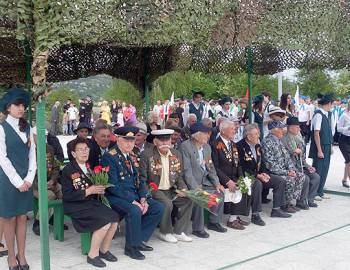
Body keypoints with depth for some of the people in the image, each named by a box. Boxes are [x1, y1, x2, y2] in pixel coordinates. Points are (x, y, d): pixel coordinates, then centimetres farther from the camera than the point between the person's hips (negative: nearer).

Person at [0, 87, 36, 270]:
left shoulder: (27, 128, 8)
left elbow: (32, 154, 7)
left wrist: (29, 178, -4)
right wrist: (17, 181, -14)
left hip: (25, 180, 5)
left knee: (22, 217, 10)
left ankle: (22, 255, 20)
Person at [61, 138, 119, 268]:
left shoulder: (90, 167, 12)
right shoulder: (68, 170, -7)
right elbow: (67, 196, -13)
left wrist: (100, 189, 2)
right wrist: (88, 191, -19)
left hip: (92, 202, 6)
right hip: (76, 206, -6)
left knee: (114, 218, -18)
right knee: (105, 222, -26)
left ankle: (104, 250, 2)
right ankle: (92, 255, -8)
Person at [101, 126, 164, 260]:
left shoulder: (132, 156, 12)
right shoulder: (109, 157, -12)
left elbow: (139, 180, 13)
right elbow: (113, 186, -19)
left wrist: (143, 198, -5)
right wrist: (132, 201, -23)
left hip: (135, 195, 8)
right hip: (116, 197, -8)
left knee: (159, 208, -7)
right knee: (135, 211, -33)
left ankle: (139, 239, 6)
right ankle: (131, 247, -11)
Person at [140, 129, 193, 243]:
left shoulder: (177, 155, 7)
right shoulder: (147, 154, -8)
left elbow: (179, 177, 13)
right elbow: (142, 178, -8)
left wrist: (183, 189, -5)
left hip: (171, 190, 5)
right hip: (154, 190, -5)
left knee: (188, 200, -15)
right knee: (167, 203, -29)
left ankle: (178, 231, 1)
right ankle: (165, 233, -5)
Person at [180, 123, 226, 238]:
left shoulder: (207, 147, 8)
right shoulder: (185, 146, -16)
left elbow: (211, 167, 13)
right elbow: (187, 170, -21)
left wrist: (217, 183, -1)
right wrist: (195, 188, -28)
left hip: (204, 180, 8)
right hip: (191, 182, -7)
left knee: (219, 192, -6)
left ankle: (214, 222, 12)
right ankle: (197, 228, -12)